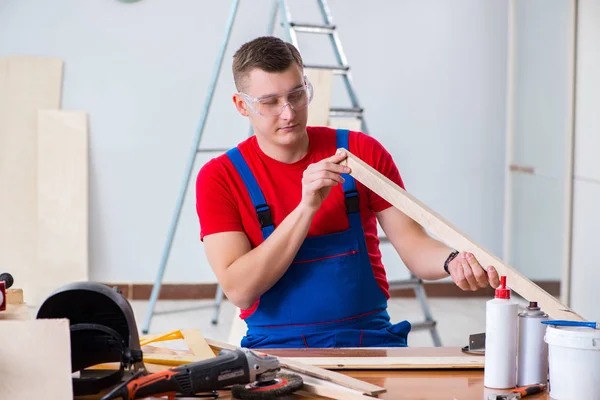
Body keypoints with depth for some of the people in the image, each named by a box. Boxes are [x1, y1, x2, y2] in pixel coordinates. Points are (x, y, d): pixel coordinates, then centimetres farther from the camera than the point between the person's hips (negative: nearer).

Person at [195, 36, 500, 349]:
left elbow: (413, 245, 0)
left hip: (370, 340, 2)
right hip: (276, 346, -2)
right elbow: (239, 290, -12)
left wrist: (453, 261, -23)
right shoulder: (219, 177, -2)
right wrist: (306, 207, -20)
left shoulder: (363, 151, 4)